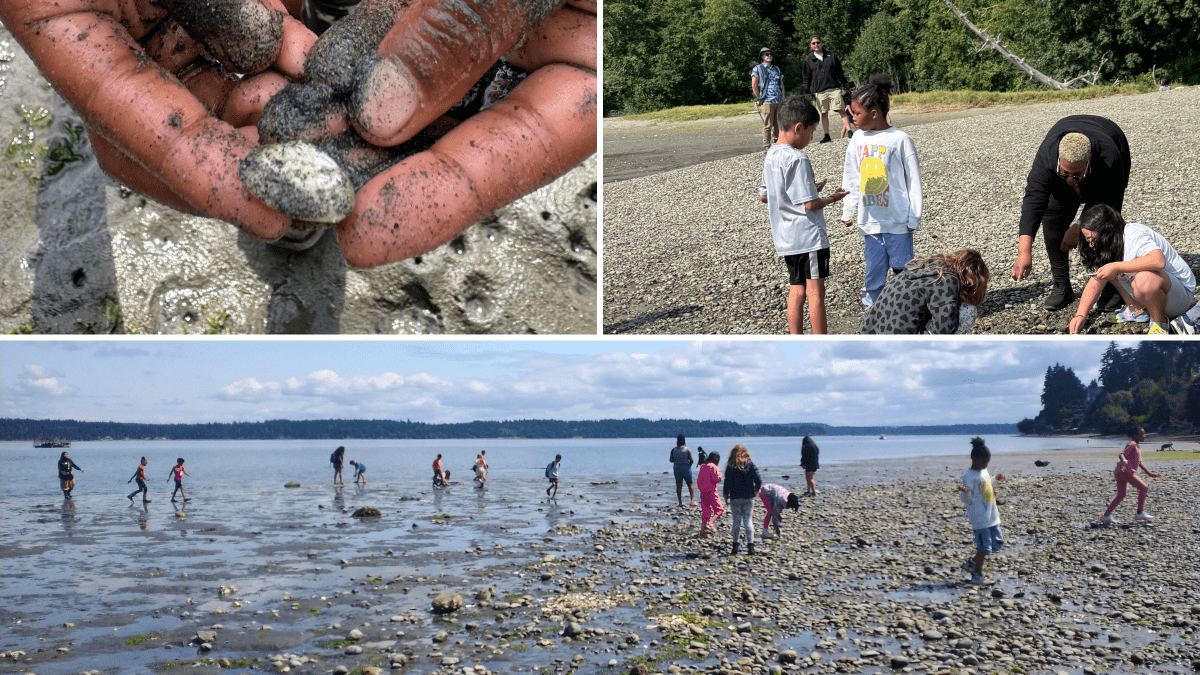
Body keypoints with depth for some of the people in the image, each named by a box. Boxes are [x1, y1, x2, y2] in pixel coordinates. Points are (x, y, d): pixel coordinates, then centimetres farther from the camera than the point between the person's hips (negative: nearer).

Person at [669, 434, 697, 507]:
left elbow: (671, 460, 0)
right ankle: (692, 501, -1)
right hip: (686, 468, -2)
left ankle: (680, 502, 4)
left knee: (678, 485, 6)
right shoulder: (687, 449, -9)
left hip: (677, 469, 2)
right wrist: (689, 464, 8)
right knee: (690, 484, 7)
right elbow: (691, 460, -12)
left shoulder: (673, 450, -2)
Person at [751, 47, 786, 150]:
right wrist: (759, 99, -5)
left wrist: (783, 99, 14)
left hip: (779, 102, 5)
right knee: (768, 124, -6)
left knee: (778, 124, 8)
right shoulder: (757, 69, 2)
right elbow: (754, 86, -3)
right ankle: (766, 145, -2)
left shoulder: (777, 69, 19)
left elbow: (782, 85, 22)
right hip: (767, 102, -5)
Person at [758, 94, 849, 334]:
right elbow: (811, 204, -21)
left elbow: (763, 195, 18)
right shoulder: (797, 159, -19)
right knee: (815, 292, -2)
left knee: (796, 291, 13)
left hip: (785, 238, 9)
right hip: (809, 237, -8)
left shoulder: (771, 155, 7)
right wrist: (833, 198, -1)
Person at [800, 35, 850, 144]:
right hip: (819, 91, 1)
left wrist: (845, 84, 11)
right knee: (824, 113, 4)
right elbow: (807, 77, 14)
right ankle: (827, 136, 11)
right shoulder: (808, 59, 9)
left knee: (840, 110, -8)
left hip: (834, 88, -1)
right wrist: (806, 89, 5)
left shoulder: (831, 56, 9)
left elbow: (839, 72, 13)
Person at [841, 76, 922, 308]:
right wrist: (848, 211, 15)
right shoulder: (858, 140, 6)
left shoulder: (900, 139, -8)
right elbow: (851, 180, 15)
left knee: (902, 270, 2)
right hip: (870, 219, 4)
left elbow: (913, 181, -5)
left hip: (898, 220, -4)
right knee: (873, 269, 7)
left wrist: (913, 217, -5)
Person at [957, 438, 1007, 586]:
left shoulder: (984, 471, 11)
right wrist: (964, 491, -36)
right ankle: (977, 575, 6)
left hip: (992, 516, 9)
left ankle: (972, 562, 26)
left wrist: (995, 478, 34)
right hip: (979, 518, -9)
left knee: (997, 543, 12)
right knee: (984, 547, -7)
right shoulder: (969, 476, -15)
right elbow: (966, 500, -16)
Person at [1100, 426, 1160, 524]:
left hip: (1120, 473, 10)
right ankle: (1140, 513, -9)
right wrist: (1124, 461, -44)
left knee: (1121, 496, 11)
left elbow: (1140, 463, 29)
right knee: (1143, 487, -10)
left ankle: (1106, 515, 10)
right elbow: (1121, 454, -22)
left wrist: (1150, 474, 27)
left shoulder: (1137, 447, 24)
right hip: (1126, 471, -10)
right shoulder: (1131, 445, -7)